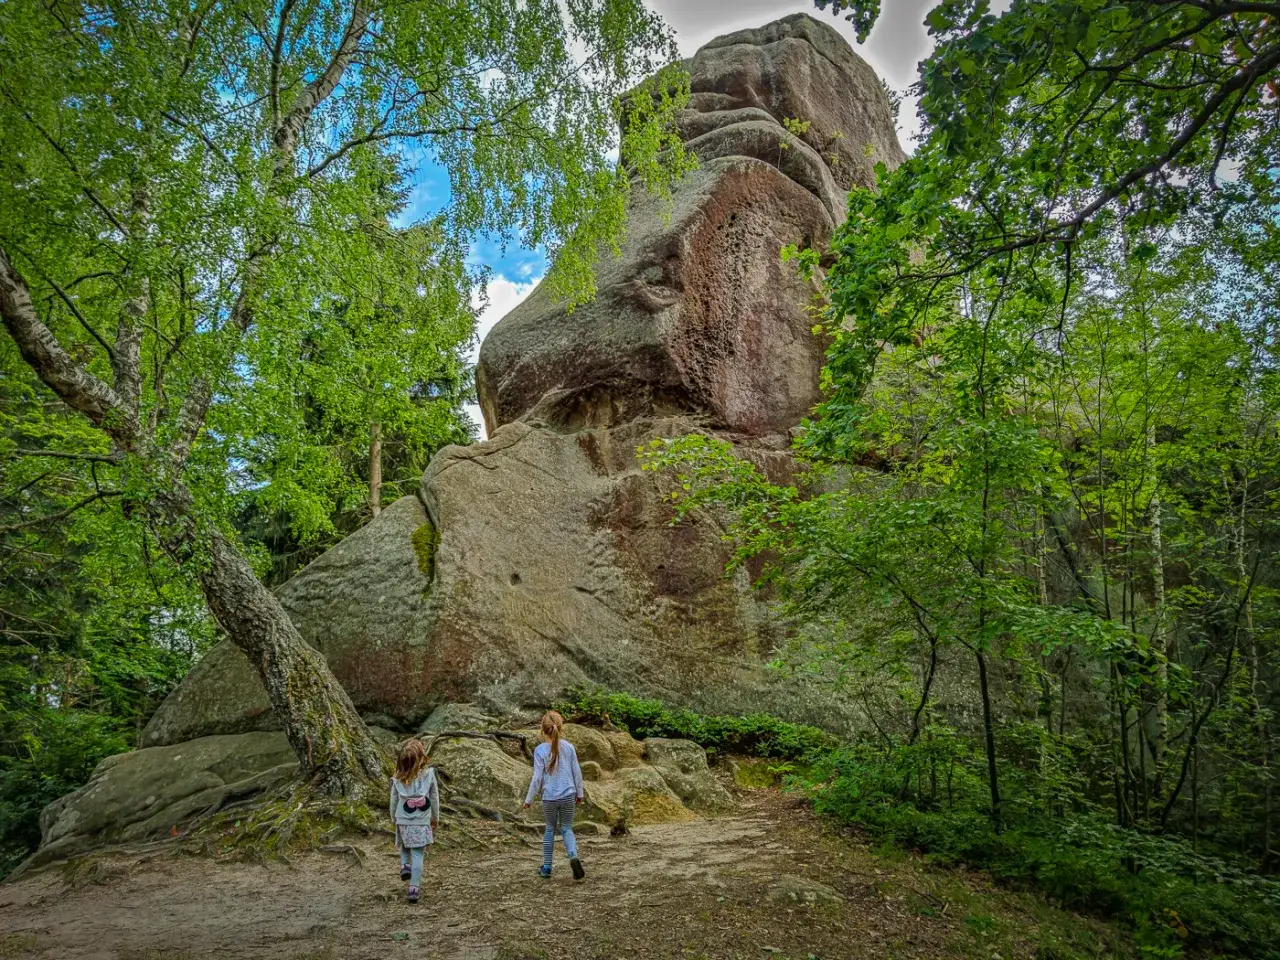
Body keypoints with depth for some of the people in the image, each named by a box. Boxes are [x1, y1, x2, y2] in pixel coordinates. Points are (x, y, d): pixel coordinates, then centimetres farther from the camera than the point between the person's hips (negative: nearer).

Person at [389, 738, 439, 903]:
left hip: (403, 821, 2)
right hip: (422, 822, -2)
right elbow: (434, 798, -1)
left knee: (405, 846, 29)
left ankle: (405, 865, 9)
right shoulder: (429, 775, -11)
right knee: (418, 855, 3)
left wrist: (394, 818, 22)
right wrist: (435, 818, 14)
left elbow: (394, 800, 5)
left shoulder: (398, 778, -6)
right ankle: (414, 888, 0)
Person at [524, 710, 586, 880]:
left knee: (550, 829, 19)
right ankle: (574, 857, -13)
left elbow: (537, 778, -10)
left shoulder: (540, 750, -11)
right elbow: (577, 772, 3)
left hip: (549, 798, -1)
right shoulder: (568, 747, -3)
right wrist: (579, 793, 16)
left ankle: (547, 867, 24)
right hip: (568, 796, 1)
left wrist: (529, 799, 2)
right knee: (566, 829, 13)